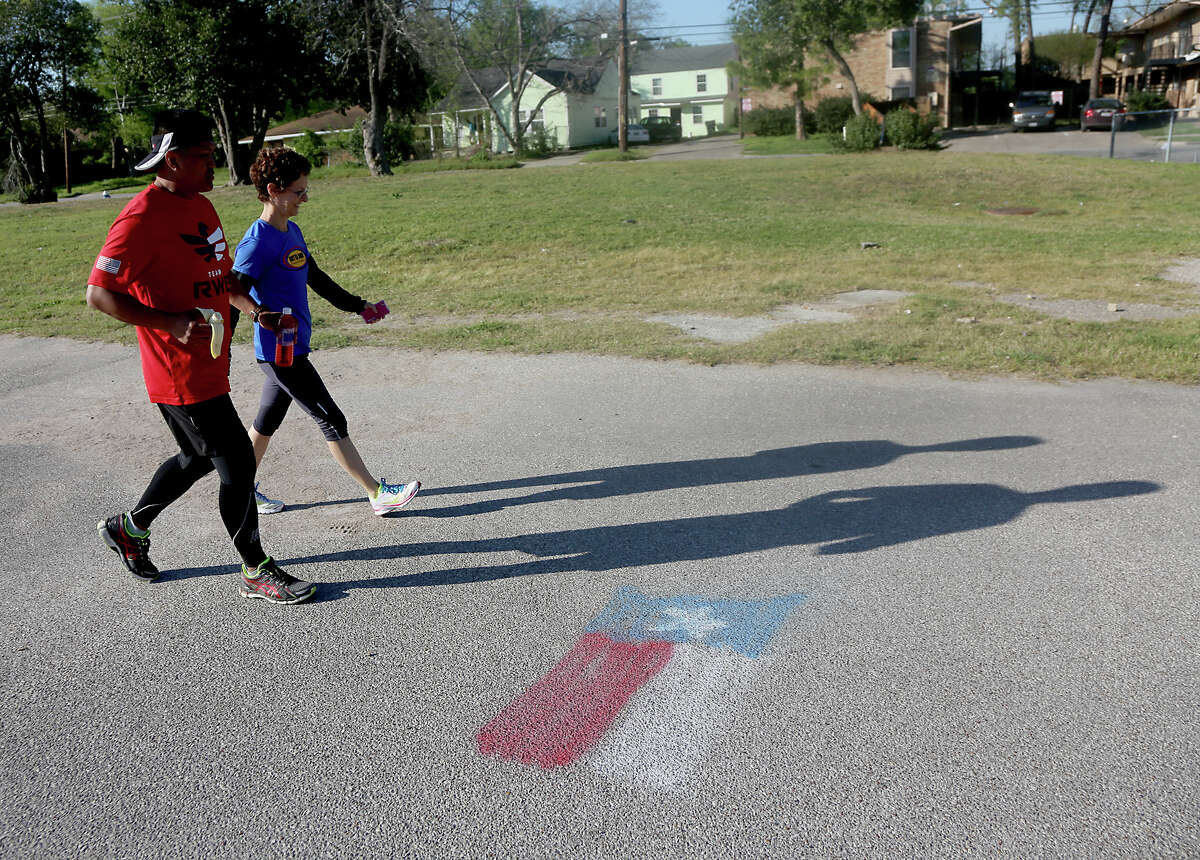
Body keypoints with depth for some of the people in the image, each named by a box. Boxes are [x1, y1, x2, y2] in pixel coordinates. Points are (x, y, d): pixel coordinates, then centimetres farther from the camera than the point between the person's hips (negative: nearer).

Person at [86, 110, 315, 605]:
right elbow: (99, 294, -19)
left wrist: (251, 307, 7)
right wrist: (169, 322, -27)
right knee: (238, 462, -3)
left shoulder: (200, 205, 11)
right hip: (180, 373, -10)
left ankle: (129, 528, 43)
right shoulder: (142, 218, -18)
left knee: (198, 458, 22)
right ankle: (256, 572, 12)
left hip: (209, 364, 10)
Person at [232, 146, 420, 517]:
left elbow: (316, 279, 22)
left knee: (268, 421, 18)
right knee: (331, 420, -5)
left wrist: (359, 306, 23)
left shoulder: (292, 231, 11)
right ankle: (377, 494, 1)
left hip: (292, 347, 9)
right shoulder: (257, 243, -18)